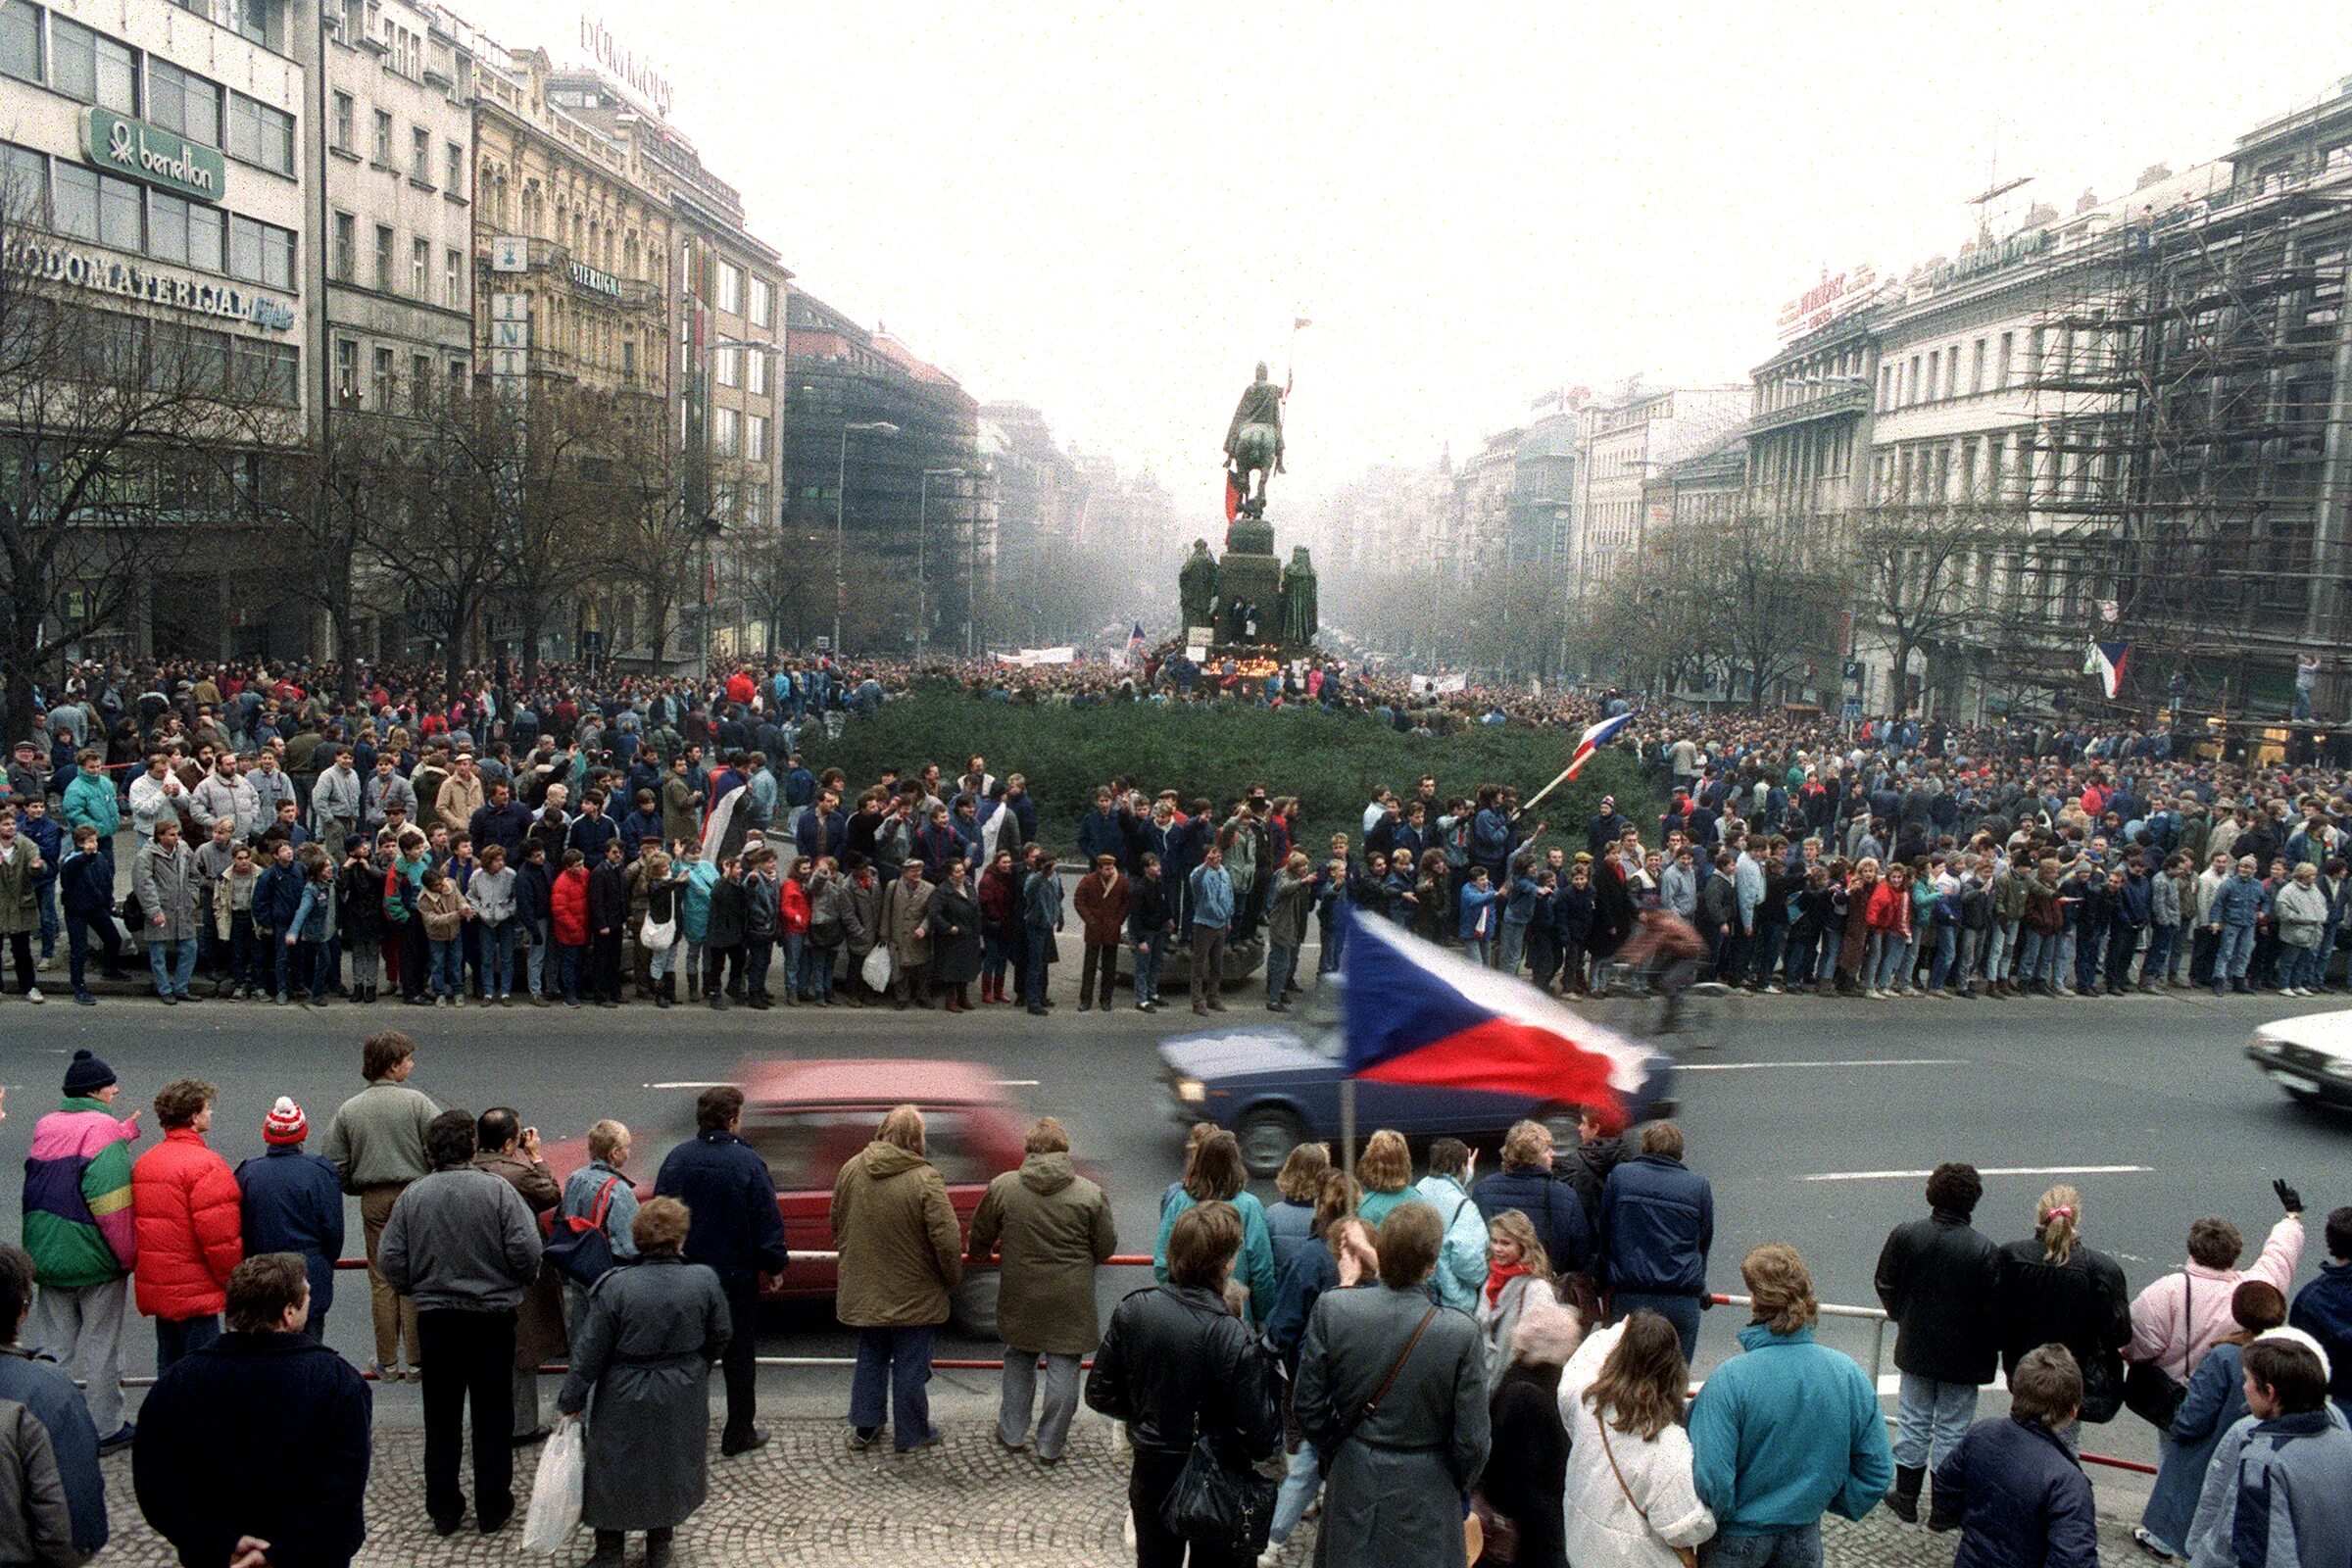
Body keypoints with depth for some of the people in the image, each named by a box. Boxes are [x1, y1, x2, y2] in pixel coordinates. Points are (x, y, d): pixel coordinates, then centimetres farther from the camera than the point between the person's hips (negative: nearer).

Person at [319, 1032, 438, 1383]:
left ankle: (387, 1363, 14)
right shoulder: (416, 1102, -10)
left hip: (373, 1201, 3)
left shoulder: (348, 1110, 2)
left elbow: (333, 1166, 4)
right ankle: (416, 1357, 6)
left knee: (381, 1279, 10)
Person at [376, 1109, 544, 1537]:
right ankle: (493, 1508, 17)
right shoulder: (498, 1190, -13)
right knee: (493, 1415, 10)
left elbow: (390, 1260, -3)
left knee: (441, 1417, 14)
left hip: (435, 1318, 2)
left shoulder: (411, 1196, -6)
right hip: (493, 1315, -2)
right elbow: (527, 1252, -16)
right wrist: (519, 1280, 6)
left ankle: (443, 1509, 22)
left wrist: (416, 1289, 16)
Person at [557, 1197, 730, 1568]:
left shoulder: (614, 1286, -19)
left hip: (625, 1402, -2)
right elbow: (720, 1337, 0)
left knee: (614, 1472, 16)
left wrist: (571, 1400, 1)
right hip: (682, 1400, 2)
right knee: (672, 1468, 21)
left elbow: (590, 1352, -13)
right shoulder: (704, 1281, -13)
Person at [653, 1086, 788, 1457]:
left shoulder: (676, 1159, -4)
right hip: (736, 1277, -3)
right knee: (739, 1356, 10)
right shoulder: (748, 1164, -16)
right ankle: (739, 1434, 17)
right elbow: (768, 1225, -13)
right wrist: (775, 1265, 2)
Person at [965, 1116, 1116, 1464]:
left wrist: (980, 1254, 27)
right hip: (1070, 1300, -2)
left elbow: (979, 1240, 4)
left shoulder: (1001, 1187, -8)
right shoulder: (1091, 1194, -11)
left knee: (1019, 1359, 22)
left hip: (1019, 1296, 2)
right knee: (1063, 1368, 9)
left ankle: (1013, 1432, 32)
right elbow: (1106, 1248, -2)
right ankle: (1051, 1445, 18)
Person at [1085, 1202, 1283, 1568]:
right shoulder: (1234, 1340, -27)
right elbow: (1262, 1441, -21)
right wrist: (1267, 1372, -7)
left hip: (1151, 1476, 4)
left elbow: (1100, 1395, -5)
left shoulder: (1133, 1309, -16)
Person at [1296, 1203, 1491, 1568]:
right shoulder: (1461, 1333, -21)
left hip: (1351, 1485, 2)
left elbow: (1307, 1403, -3)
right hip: (1425, 1496, -2)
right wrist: (1460, 1484, 10)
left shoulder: (1331, 1309, -15)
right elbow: (1472, 1439, -11)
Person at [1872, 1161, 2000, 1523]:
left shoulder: (1904, 1236, -12)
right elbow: (1993, 1309, -15)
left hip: (1915, 1348, 2)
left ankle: (1906, 1499, 25)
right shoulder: (1985, 1251, -20)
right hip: (1962, 1357, -2)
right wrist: (1986, 1350, 4)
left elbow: (1886, 1286, -1)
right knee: (1952, 1430, 12)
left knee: (1913, 1423, 16)